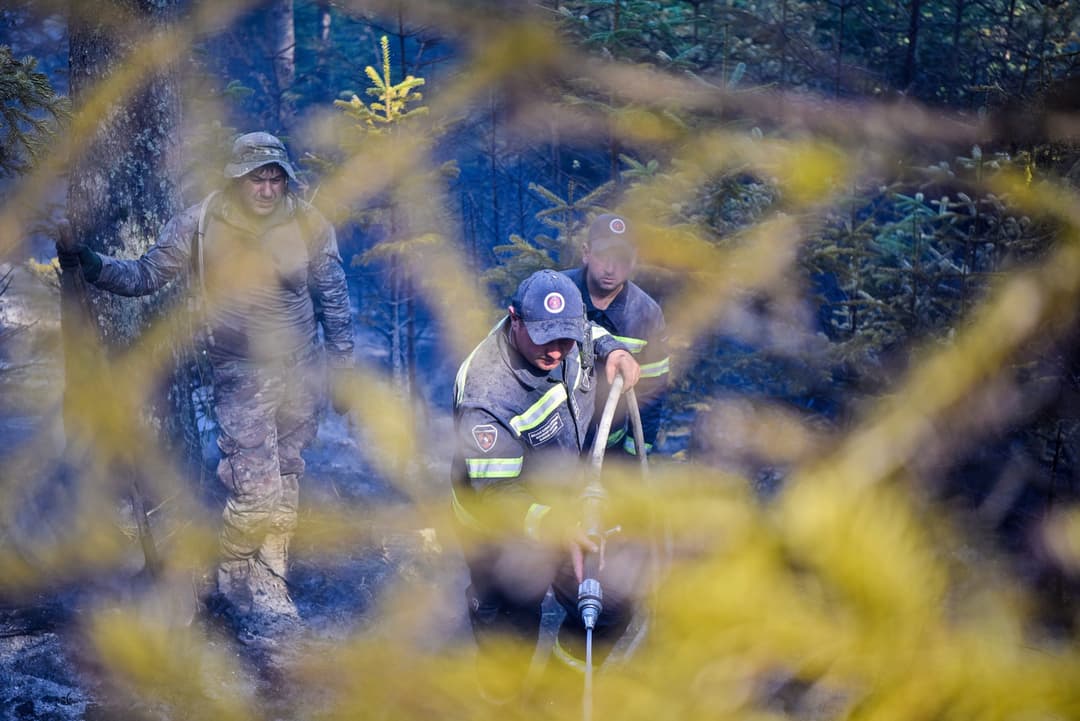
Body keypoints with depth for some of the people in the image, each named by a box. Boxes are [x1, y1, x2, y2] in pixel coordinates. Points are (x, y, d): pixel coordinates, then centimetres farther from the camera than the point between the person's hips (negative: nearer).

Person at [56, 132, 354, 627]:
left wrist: (341, 368, 5)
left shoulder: (309, 225, -5)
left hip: (301, 372, 3)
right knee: (256, 490, -11)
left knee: (284, 487, 9)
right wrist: (92, 266, -22)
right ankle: (234, 579, 14)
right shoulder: (198, 226, -10)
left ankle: (270, 584, 24)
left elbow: (334, 300, 4)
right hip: (242, 377, -3)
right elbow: (146, 276, -6)